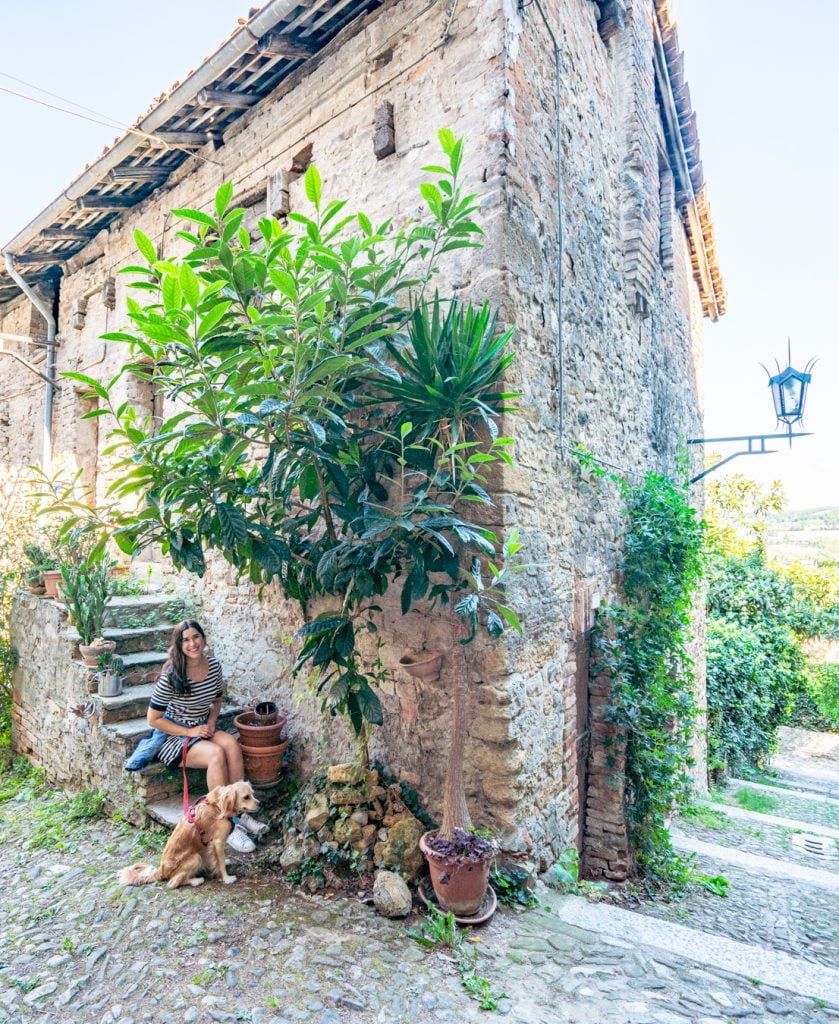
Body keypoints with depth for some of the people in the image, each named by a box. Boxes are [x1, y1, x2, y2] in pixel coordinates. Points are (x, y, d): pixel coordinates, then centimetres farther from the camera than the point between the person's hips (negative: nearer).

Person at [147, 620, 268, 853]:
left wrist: (211, 723, -6)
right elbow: (153, 719, -14)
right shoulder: (171, 676, -21)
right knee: (217, 754, -31)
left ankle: (239, 813, -18)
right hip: (173, 735, -5)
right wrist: (189, 732, -18)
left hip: (203, 729, 5)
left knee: (231, 743, -26)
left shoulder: (213, 665, -5)